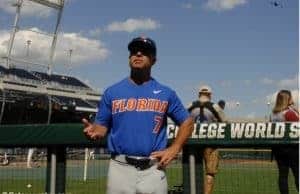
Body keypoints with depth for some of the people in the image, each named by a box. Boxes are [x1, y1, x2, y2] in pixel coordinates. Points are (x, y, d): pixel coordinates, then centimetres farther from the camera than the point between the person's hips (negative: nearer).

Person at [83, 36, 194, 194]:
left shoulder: (166, 93, 8)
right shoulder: (112, 92, 8)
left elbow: (187, 122, 13)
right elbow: (102, 126, 10)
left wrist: (173, 150, 1)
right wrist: (93, 131, -13)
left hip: (153, 170, 0)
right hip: (120, 168, 0)